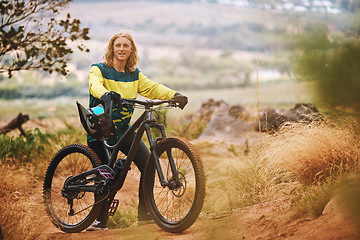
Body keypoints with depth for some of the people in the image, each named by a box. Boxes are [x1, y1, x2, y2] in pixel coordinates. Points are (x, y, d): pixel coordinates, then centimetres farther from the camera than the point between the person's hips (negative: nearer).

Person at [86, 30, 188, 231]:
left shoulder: (134, 74, 8)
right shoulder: (99, 69, -5)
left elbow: (152, 88, -5)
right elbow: (95, 85, -27)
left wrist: (174, 95, -24)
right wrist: (105, 94, -51)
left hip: (124, 130, 4)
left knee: (148, 163, -12)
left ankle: (144, 214, 0)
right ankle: (101, 220, 13)